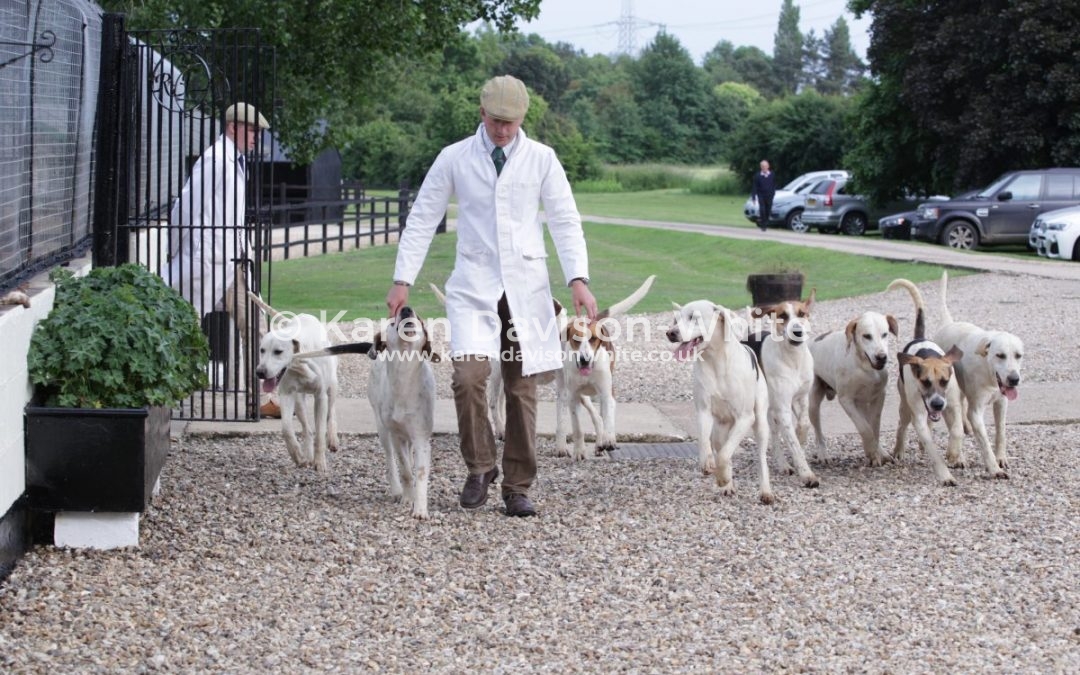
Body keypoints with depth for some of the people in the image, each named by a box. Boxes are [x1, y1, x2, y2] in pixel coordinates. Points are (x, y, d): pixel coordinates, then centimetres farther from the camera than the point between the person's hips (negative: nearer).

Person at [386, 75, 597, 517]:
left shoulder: (541, 158, 3)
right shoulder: (454, 158, 3)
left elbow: (565, 221, 2)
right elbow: (422, 219, 7)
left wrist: (578, 279, -11)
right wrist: (402, 280, 1)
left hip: (525, 285, 1)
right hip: (473, 284, -1)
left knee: (522, 389, 3)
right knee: (468, 377, -18)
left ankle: (517, 488, 14)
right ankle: (479, 468, 3)